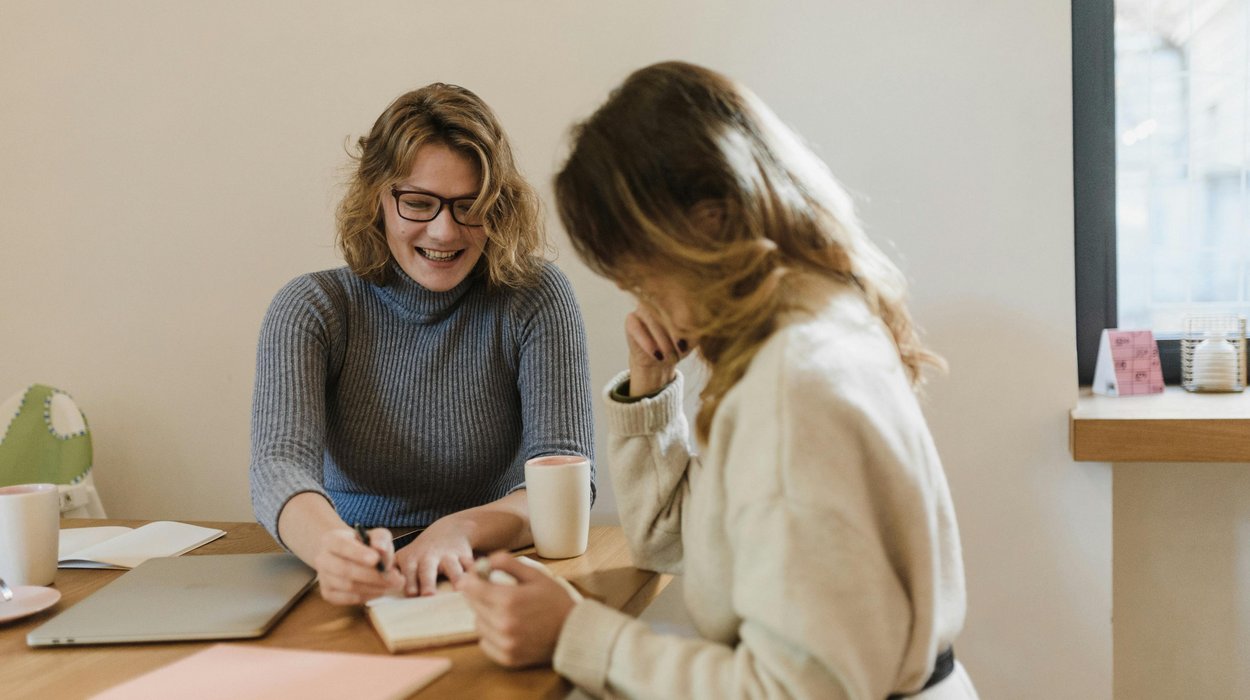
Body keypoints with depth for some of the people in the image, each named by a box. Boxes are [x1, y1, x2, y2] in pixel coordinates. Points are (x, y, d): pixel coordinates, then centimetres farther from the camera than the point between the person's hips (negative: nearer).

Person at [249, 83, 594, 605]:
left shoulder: (536, 300, -3)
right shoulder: (311, 309, -1)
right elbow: (279, 467, -17)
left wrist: (458, 531, -33)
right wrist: (333, 548, -39)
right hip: (351, 595, 1)